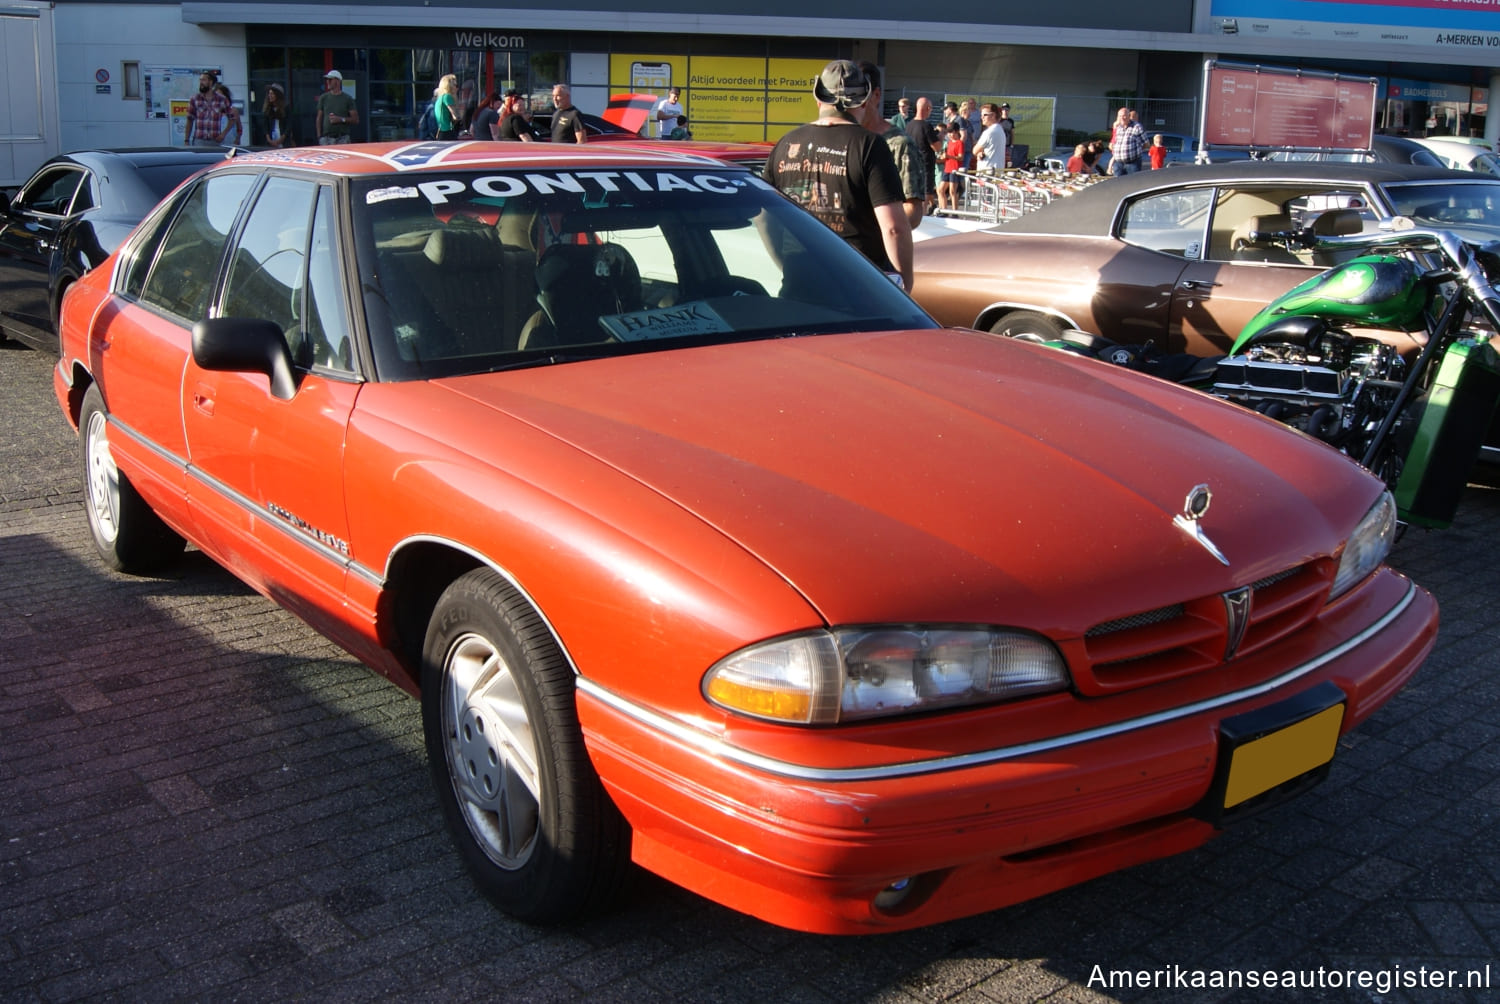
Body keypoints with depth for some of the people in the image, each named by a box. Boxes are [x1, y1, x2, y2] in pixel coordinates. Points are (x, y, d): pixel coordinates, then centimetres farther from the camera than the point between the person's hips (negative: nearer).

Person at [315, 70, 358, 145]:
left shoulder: (348, 99, 6)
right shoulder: (323, 98, 13)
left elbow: (356, 120, 3)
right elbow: (319, 118, 14)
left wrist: (341, 119, -11)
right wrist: (319, 136, 4)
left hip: (342, 138, -2)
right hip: (326, 138, 2)